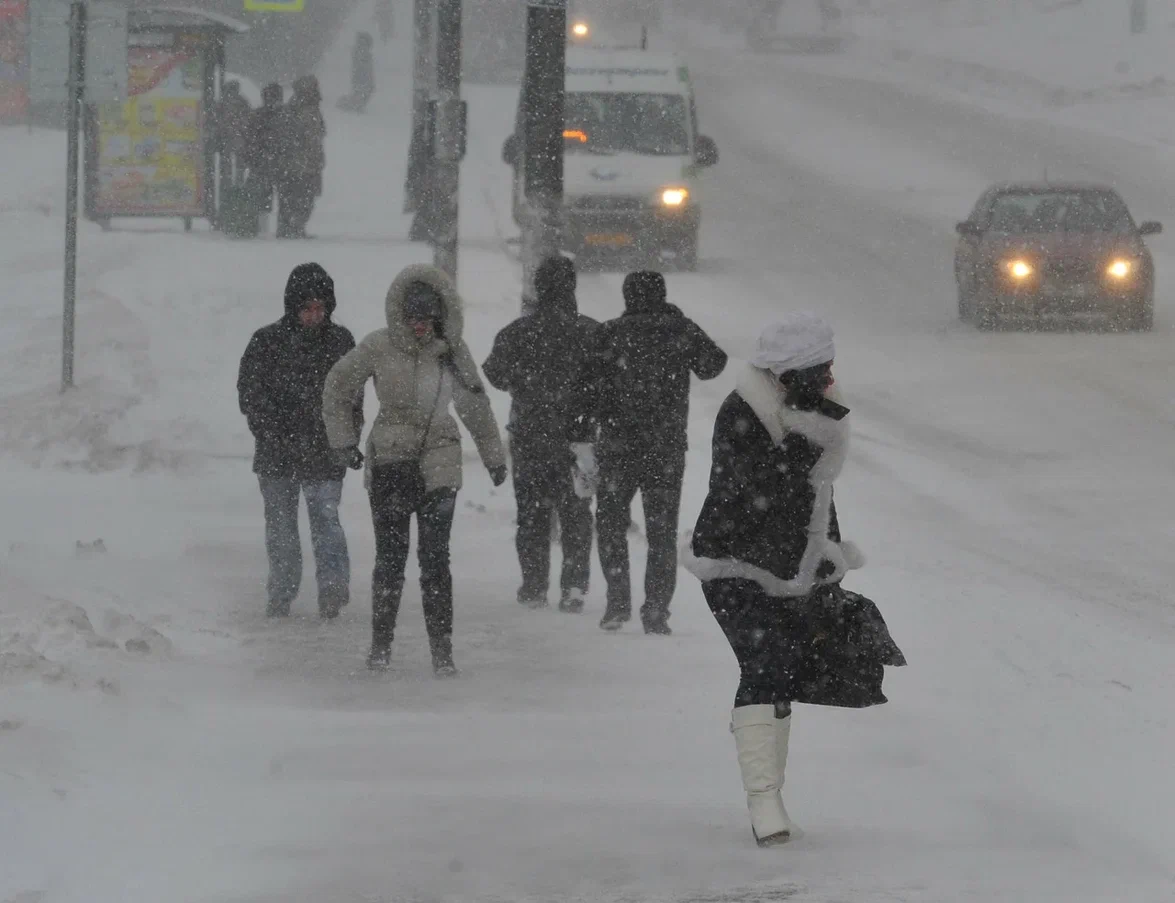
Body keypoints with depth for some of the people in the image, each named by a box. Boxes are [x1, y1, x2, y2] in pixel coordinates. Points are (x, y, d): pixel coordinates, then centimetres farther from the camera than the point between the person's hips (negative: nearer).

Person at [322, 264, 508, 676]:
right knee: (390, 557, 2)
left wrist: (494, 456, 21)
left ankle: (442, 649, -4)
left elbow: (476, 406, 16)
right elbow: (337, 387, 11)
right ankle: (380, 644, 15)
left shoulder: (453, 351, 3)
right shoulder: (379, 347, -3)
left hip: (439, 462, 1)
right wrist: (343, 439, 8)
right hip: (389, 463, -1)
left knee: (435, 557, -6)